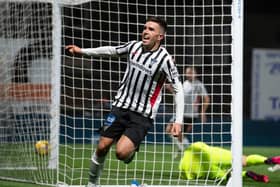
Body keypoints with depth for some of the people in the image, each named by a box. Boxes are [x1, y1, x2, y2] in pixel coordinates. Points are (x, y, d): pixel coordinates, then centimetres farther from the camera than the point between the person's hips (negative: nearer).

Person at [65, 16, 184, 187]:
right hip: (121, 107, 4)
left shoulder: (164, 59, -15)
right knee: (102, 147, 1)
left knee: (122, 152, -20)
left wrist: (178, 121, -21)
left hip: (142, 115, -4)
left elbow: (178, 89, -13)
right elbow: (111, 50, 20)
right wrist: (82, 51, 21)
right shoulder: (134, 46, 1)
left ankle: (131, 150, 16)